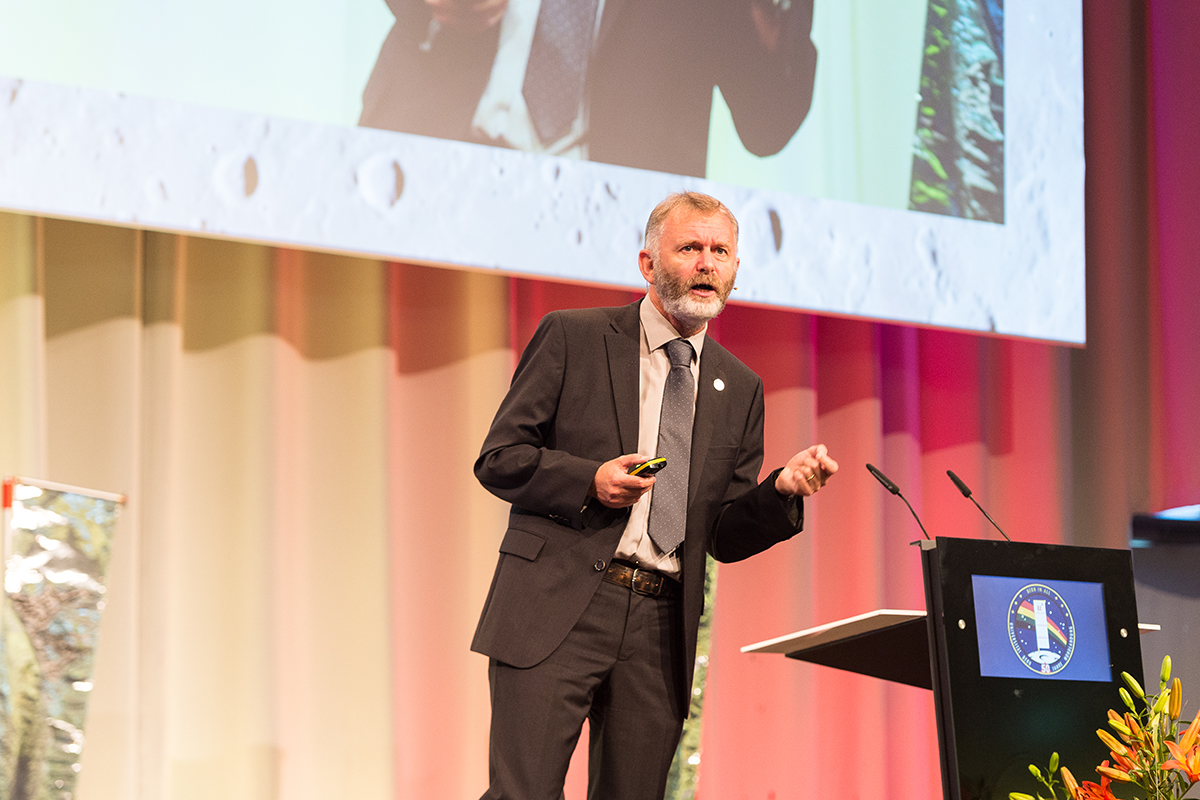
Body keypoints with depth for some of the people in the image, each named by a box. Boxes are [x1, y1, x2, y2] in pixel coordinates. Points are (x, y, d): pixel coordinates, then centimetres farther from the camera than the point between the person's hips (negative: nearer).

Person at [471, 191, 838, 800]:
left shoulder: (739, 389, 16)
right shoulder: (572, 338, 5)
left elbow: (725, 537, 15)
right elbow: (497, 458, 3)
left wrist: (781, 491, -5)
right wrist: (588, 481, -13)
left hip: (661, 629, 4)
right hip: (557, 611, -4)